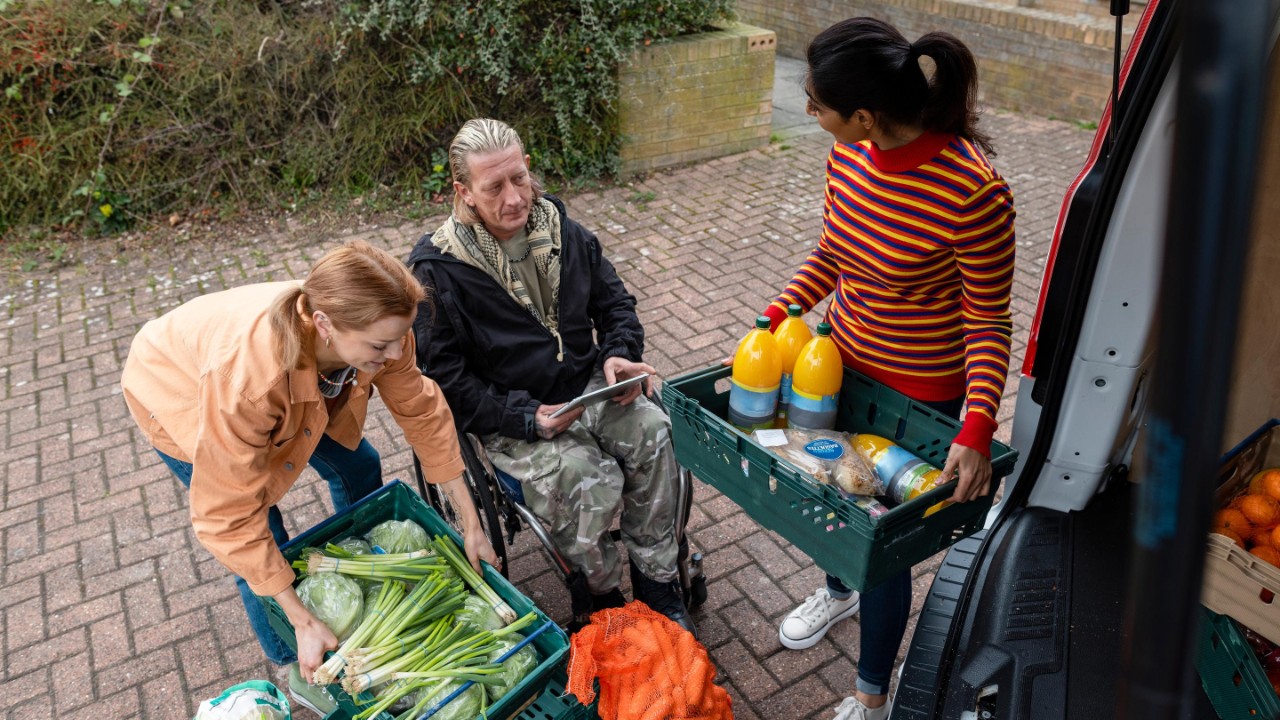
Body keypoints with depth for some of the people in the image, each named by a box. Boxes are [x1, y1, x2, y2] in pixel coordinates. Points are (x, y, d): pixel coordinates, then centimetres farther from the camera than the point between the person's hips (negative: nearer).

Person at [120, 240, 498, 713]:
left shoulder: (377, 331, -33)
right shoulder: (243, 378, -47)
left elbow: (422, 412, -17)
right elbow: (229, 519, -37)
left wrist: (470, 524, -12)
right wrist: (304, 623, -32)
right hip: (179, 394, -5)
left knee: (358, 467, 9)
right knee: (261, 542, -5)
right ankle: (297, 672, 22)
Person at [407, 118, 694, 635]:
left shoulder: (558, 228, 2)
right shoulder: (437, 270, -14)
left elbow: (613, 301, 14)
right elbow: (445, 379, -13)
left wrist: (620, 354, -7)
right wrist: (528, 419, -23)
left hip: (586, 387, 5)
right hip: (510, 417, -4)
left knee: (654, 432, -21)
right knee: (589, 479, -29)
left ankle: (657, 585, -4)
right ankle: (600, 596, 1)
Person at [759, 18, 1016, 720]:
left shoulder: (972, 191, -30)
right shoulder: (849, 155, -9)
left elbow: (988, 323, -20)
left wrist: (977, 430, -27)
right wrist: (772, 319, -1)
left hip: (921, 391, -6)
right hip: (843, 357, 6)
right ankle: (838, 590, 59)